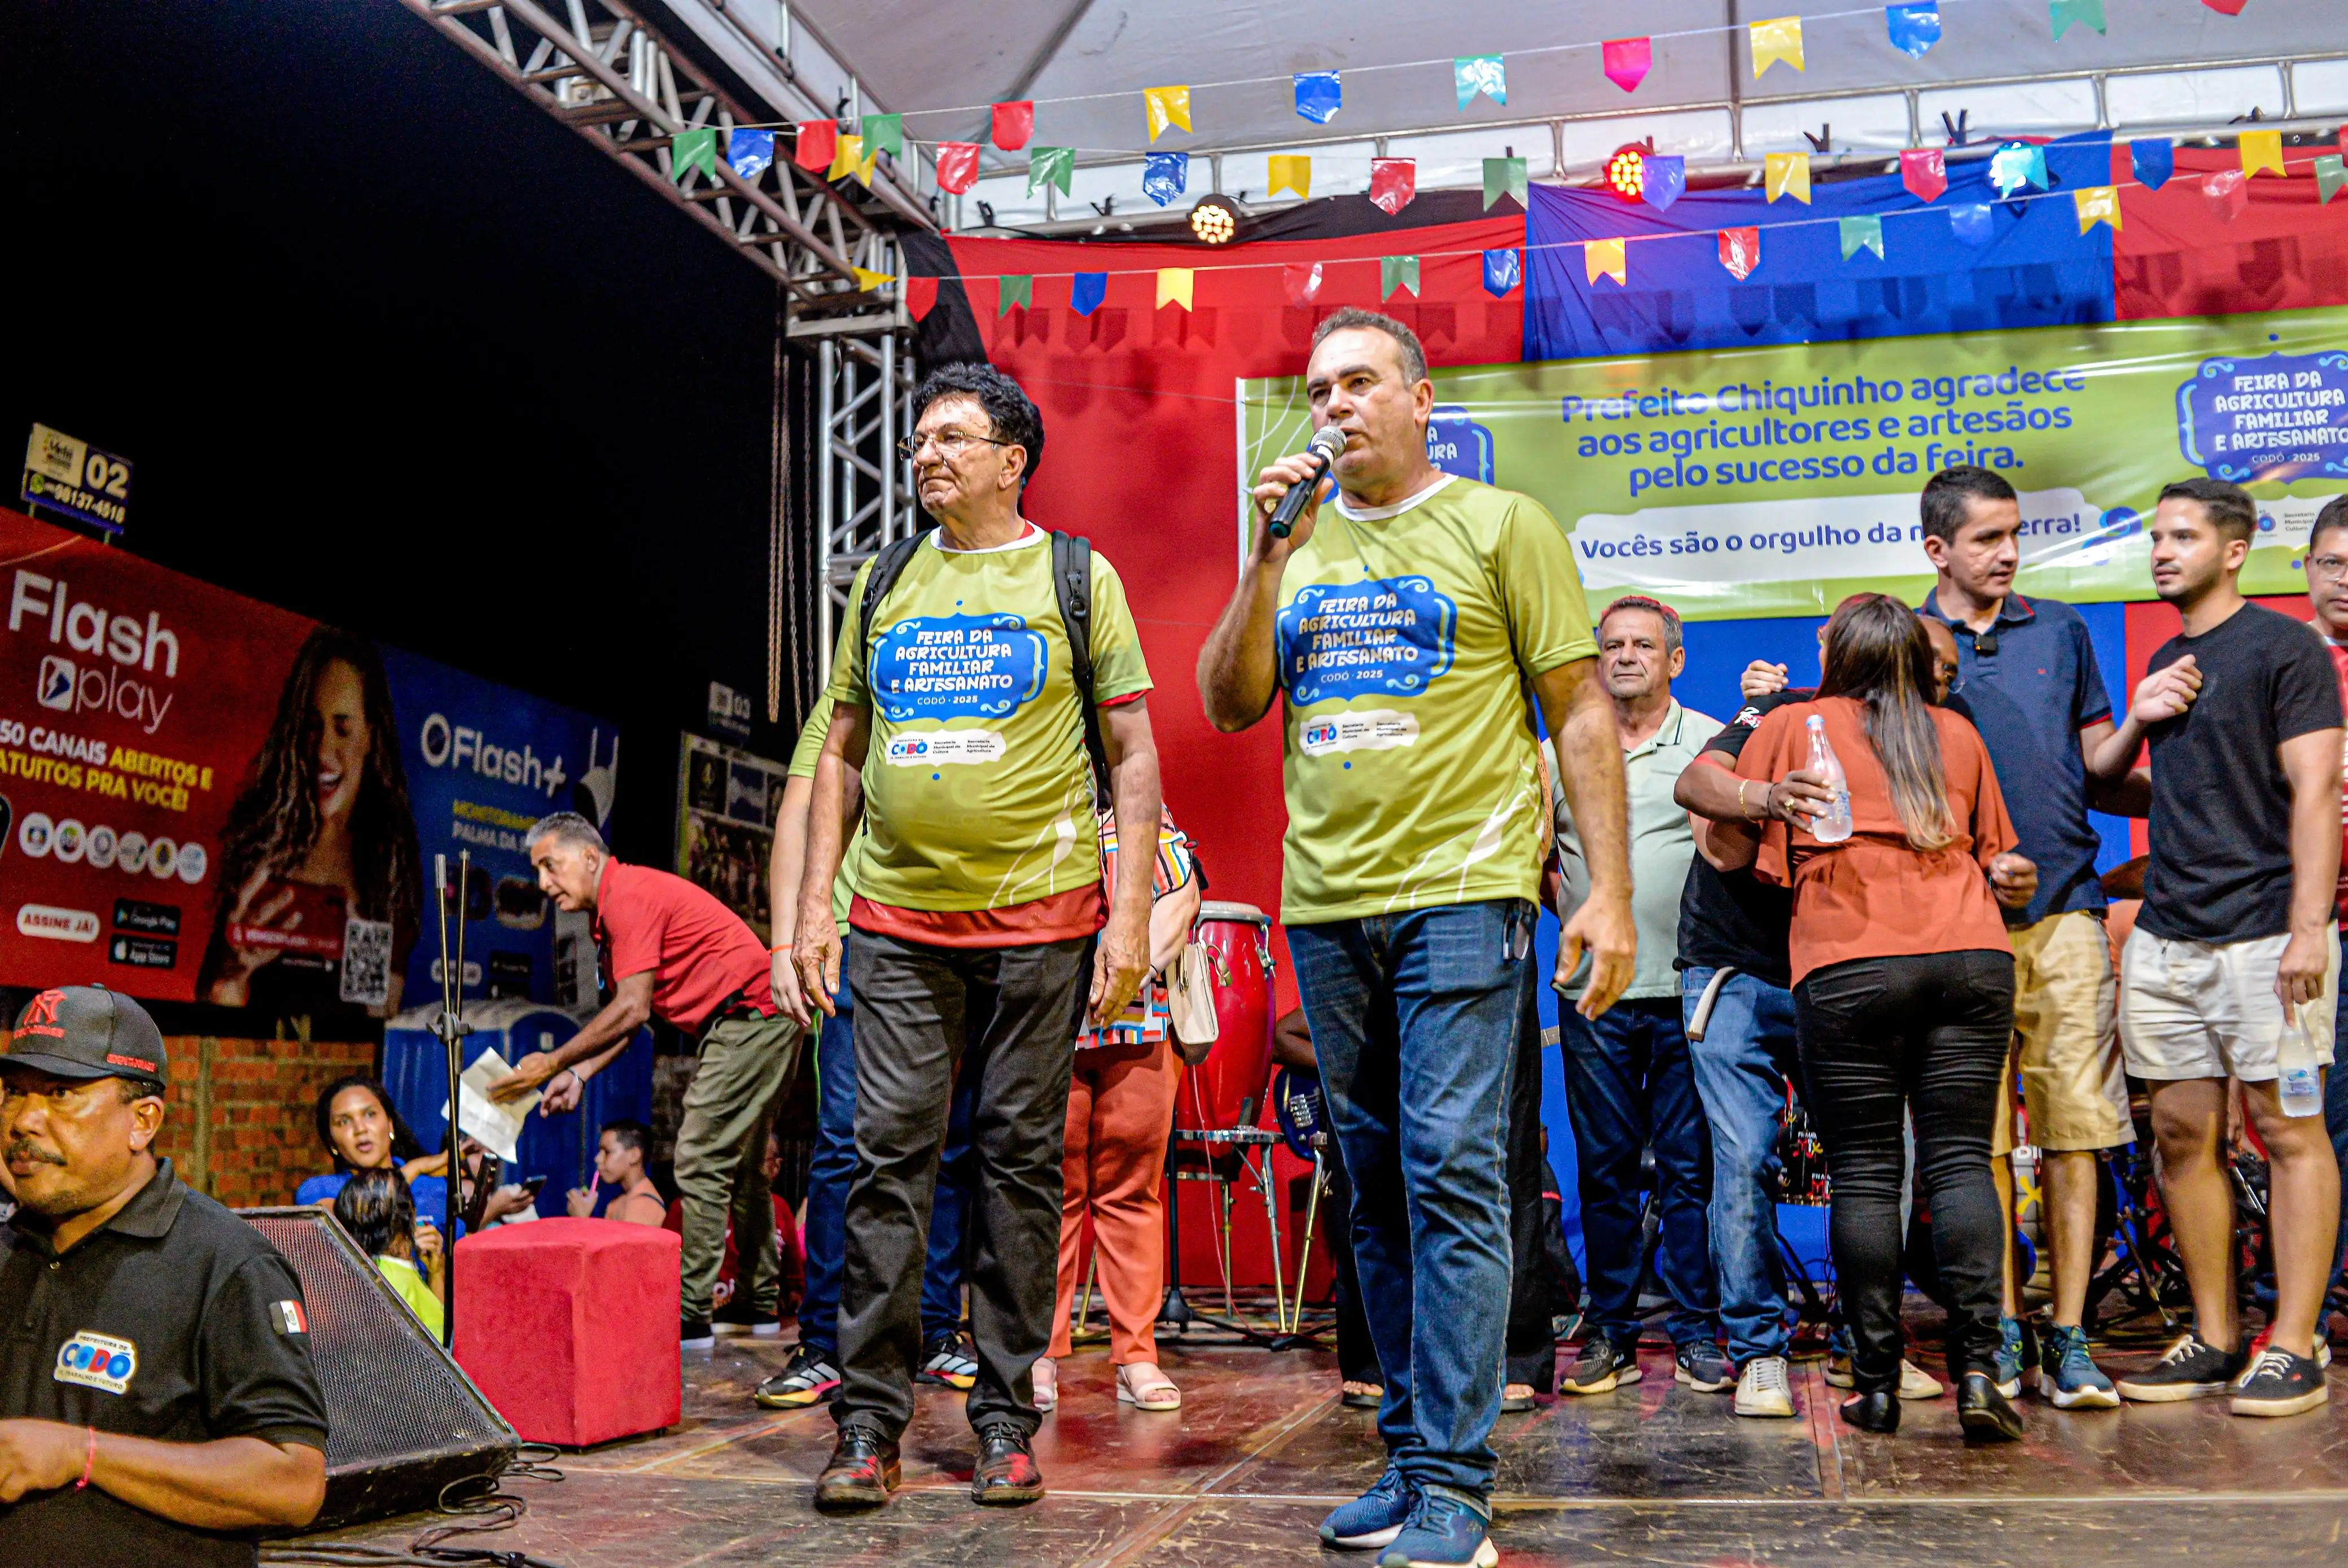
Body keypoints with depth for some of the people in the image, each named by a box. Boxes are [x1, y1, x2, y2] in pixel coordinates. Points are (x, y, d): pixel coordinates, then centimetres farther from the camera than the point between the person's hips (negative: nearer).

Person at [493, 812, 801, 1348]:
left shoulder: (629, 896, -16)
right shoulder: (612, 909, 17)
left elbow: (631, 1011, -22)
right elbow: (630, 1015, 15)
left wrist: (553, 1062, -16)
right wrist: (579, 1073, 3)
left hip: (749, 1018, -11)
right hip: (760, 1023, 11)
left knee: (701, 1162, -10)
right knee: (739, 1166, 17)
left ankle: (690, 1315, -9)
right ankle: (759, 1302, 26)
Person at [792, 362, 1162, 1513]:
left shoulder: (1075, 578, 4)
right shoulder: (883, 586, 13)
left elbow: (1133, 752, 1)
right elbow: (840, 752, 16)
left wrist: (1131, 911, -7)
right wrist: (813, 903, 7)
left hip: (1038, 917, -2)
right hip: (898, 920, 3)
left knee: (1020, 1159, 3)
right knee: (889, 1152, -1)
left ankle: (1005, 1419, 14)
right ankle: (869, 1423, 7)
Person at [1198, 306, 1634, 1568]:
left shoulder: (1500, 525, 4)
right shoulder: (1297, 546, 16)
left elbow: (1581, 711, 1)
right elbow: (1228, 707, 8)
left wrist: (1609, 891, -6)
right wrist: (1271, 558, -3)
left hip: (1459, 892, -5)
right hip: (1326, 902, 5)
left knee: (1451, 1173, -10)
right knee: (1376, 1190, 9)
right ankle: (1409, 1457, 19)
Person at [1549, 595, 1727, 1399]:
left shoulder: (1714, 745, 6)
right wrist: (1563, 902, -1)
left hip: (1688, 991, -2)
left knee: (1692, 1165, 1)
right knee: (1604, 1166, 6)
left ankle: (1697, 1332, 11)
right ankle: (1609, 1332, 14)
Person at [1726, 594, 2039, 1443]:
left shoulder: (1787, 726, 10)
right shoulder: (1957, 733, 18)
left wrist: (1769, 802, 27)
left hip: (1849, 968, -3)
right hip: (1972, 957, 3)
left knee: (1863, 1173, 1)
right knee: (1959, 1160, 2)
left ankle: (1877, 1383, 3)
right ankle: (1977, 1366, -6)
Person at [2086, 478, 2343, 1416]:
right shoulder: (2166, 663, 18)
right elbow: (2105, 780, 25)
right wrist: (2138, 720, 6)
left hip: (2263, 930, -7)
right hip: (2166, 934, 7)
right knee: (2183, 1134, 7)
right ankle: (2214, 1339, 16)